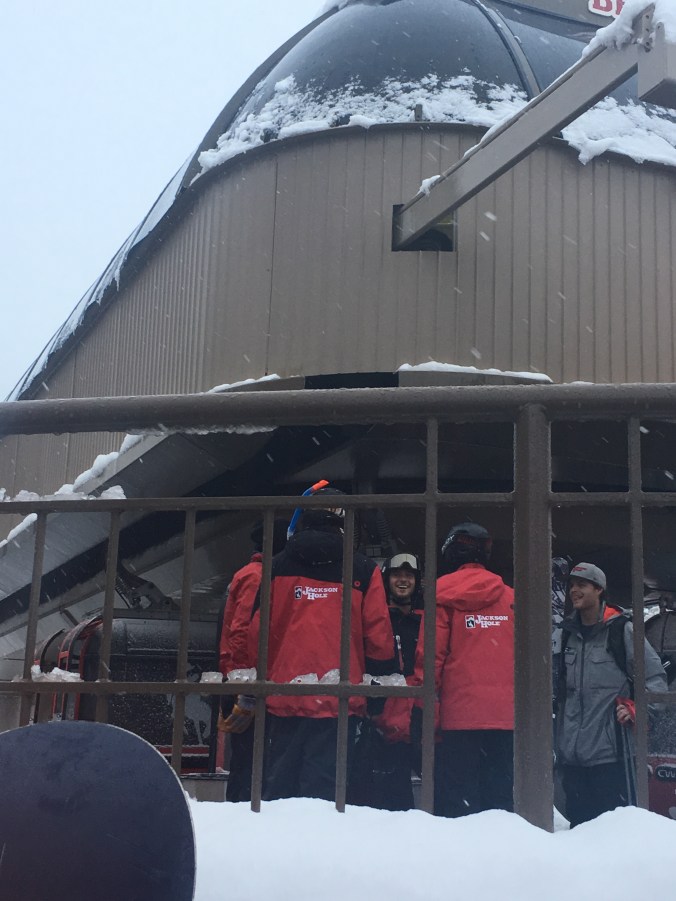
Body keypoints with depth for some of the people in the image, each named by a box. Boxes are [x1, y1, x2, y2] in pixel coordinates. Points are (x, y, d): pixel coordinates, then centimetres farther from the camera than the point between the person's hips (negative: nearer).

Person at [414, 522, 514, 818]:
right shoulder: (510, 597, 9)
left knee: (456, 801, 0)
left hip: (459, 717, -3)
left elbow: (430, 655, -5)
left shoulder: (442, 595, 1)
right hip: (506, 717, 3)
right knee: (500, 798, 8)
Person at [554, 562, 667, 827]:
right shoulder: (567, 633, 15)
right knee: (578, 820, 9)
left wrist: (635, 708, -10)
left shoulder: (621, 629, -2)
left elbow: (656, 677, 0)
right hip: (571, 752, 6)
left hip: (610, 749, -6)